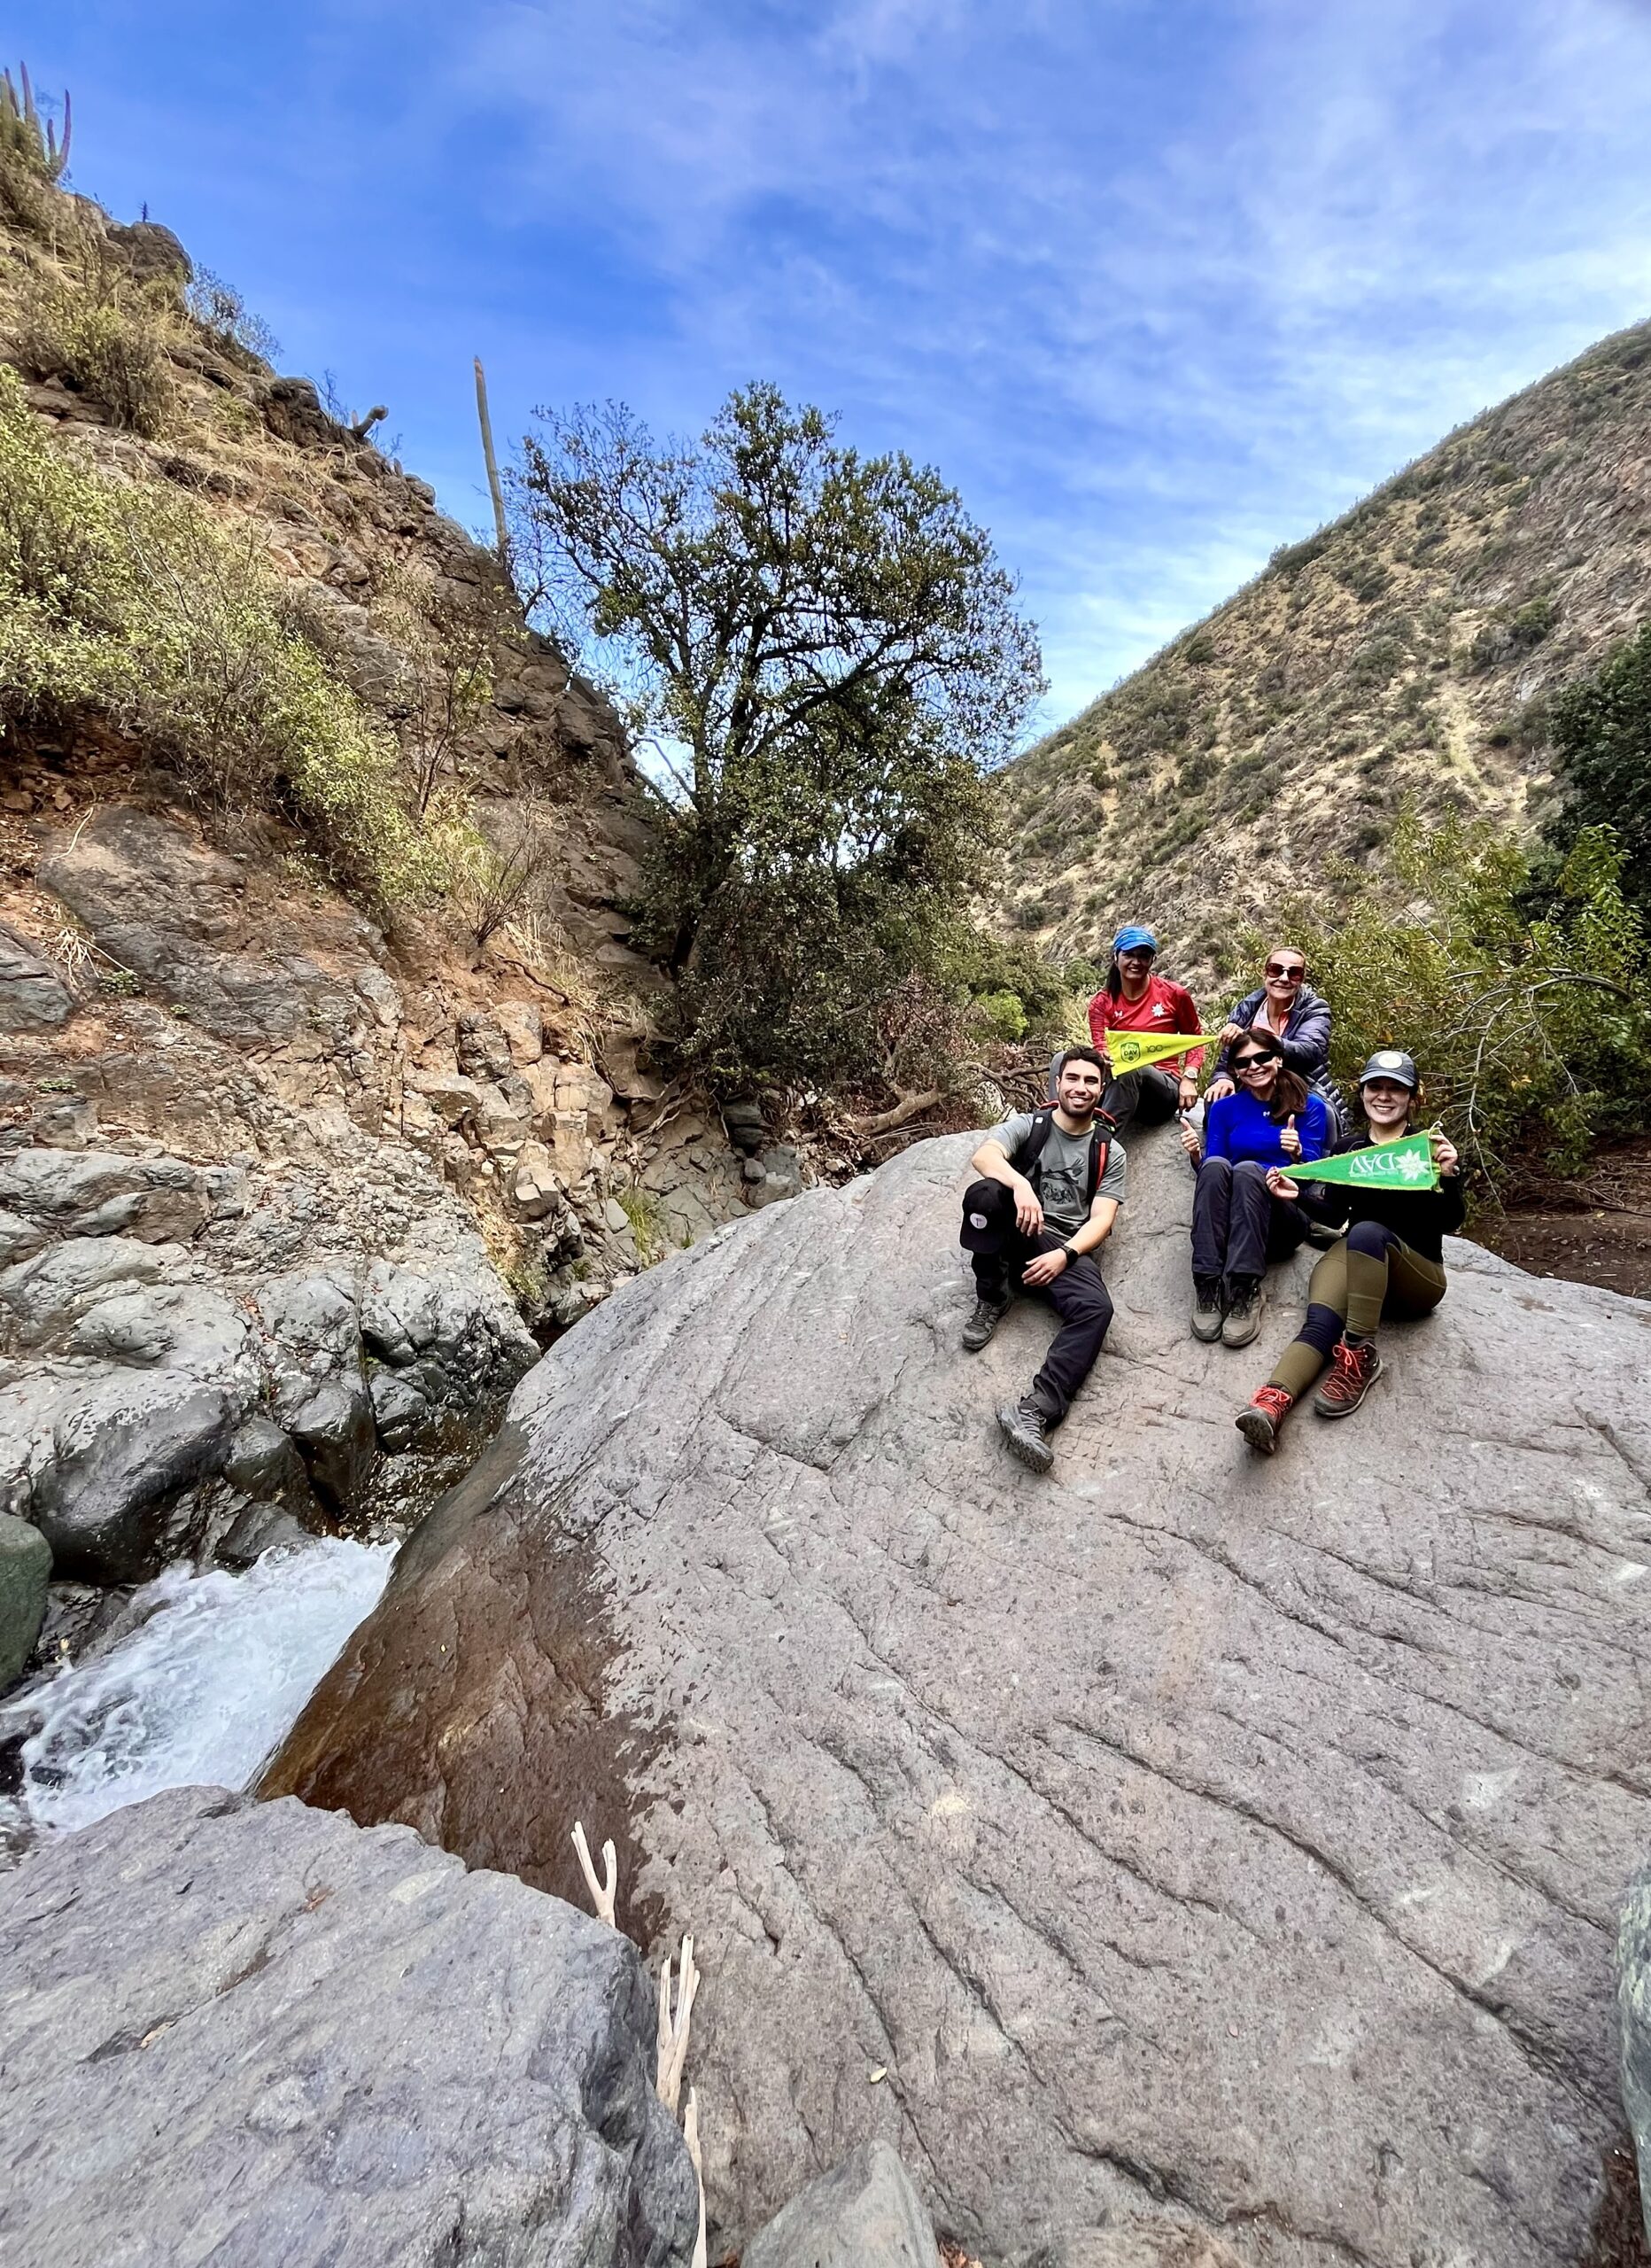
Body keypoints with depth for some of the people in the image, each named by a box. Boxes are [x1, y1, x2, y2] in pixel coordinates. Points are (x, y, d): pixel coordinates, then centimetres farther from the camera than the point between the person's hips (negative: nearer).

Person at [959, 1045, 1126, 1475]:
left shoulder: (1109, 1151, 11)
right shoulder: (1027, 1125, 8)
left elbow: (1101, 1219, 0)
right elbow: (983, 1156, -14)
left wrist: (1064, 1254, -19)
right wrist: (1020, 1184, -35)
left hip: (1068, 1247, 1)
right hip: (1016, 1231, 0)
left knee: (1095, 1309, -32)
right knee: (984, 1194, -34)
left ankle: (1034, 1411, -42)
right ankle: (992, 1299, -12)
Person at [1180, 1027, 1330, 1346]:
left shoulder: (1310, 1106, 6)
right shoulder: (1224, 1108, 11)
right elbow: (1209, 1172, 6)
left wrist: (1297, 1156, -24)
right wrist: (1196, 1156, -16)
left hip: (1284, 1218, -1)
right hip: (1229, 1215, 2)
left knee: (1248, 1169, -32)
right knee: (1216, 1165, -30)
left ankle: (1246, 1291, -39)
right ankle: (1207, 1286, -38)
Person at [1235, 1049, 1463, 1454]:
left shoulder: (1429, 1148, 2)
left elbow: (1449, 1223, -6)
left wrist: (1449, 1176, -24)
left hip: (1418, 1275, -2)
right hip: (1353, 1256, 2)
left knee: (1368, 1232, -37)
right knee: (1320, 1322, -31)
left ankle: (1360, 1355, -36)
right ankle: (1271, 1403, -57)